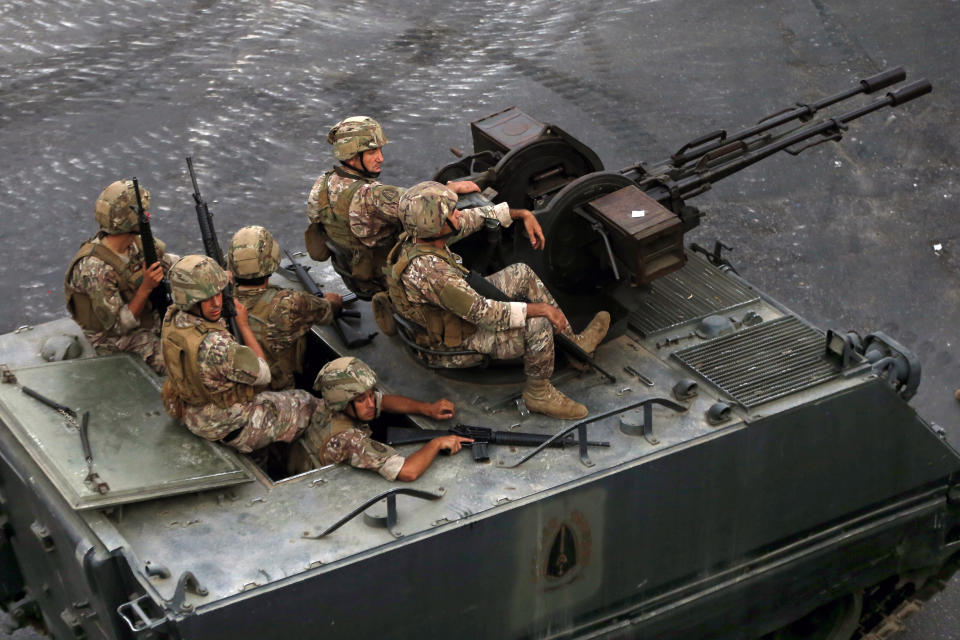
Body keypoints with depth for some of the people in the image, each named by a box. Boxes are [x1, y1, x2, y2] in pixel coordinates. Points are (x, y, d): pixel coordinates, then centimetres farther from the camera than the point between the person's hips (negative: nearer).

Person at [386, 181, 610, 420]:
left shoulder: (420, 234, -12)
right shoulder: (429, 269, -39)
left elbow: (472, 218, 6)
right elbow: (481, 312, -34)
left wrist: (523, 214, 6)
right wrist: (539, 308, -26)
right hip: (459, 344, -10)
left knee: (521, 273, 12)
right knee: (539, 324, -23)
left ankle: (572, 342, 21)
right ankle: (539, 393, 1)